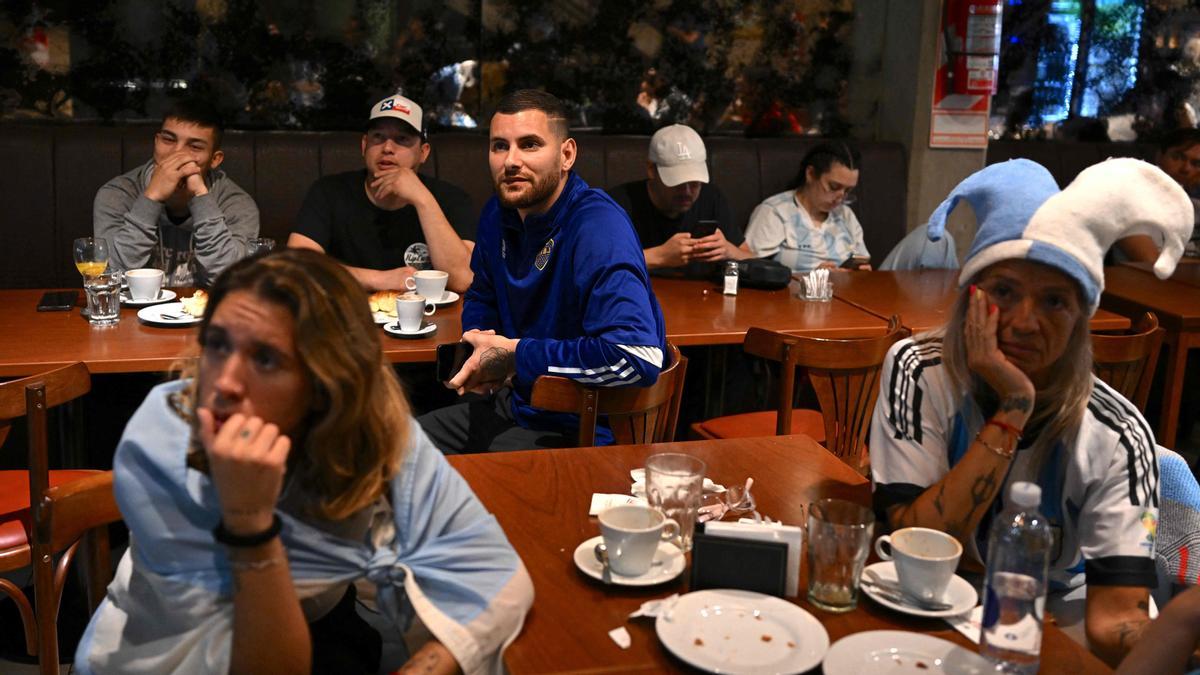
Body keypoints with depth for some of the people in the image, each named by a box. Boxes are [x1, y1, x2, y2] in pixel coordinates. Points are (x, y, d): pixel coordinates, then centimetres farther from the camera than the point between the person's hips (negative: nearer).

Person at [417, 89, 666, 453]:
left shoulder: (598, 229, -25)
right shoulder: (499, 214, 2)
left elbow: (638, 357, -39)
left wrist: (515, 354, -27)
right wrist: (480, 343, -4)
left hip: (579, 433, -8)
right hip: (511, 403, 8)